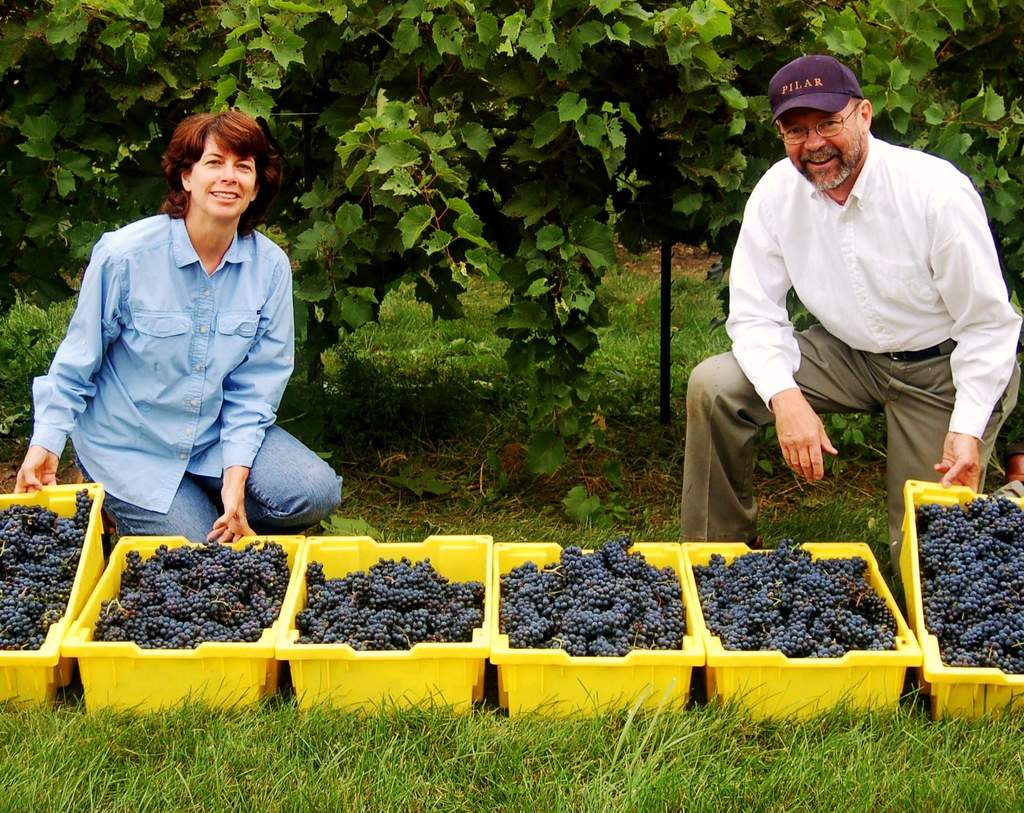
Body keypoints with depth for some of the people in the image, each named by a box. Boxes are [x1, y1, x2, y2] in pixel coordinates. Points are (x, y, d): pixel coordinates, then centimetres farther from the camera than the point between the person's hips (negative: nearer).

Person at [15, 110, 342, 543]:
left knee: (316, 492, -17)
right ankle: (125, 511, 17)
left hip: (220, 437, 3)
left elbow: (257, 383, -6)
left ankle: (216, 513, 9)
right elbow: (77, 361, -5)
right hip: (131, 446, -3)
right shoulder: (124, 254, -16)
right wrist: (46, 442, -10)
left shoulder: (270, 266, -8)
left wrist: (236, 475, -14)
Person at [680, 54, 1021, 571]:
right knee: (713, 386, -19)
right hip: (848, 354, 4)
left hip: (942, 368, -4)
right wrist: (786, 398, -29)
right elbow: (754, 314, -10)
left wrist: (968, 430, -24)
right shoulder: (776, 193, -12)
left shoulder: (937, 192, -24)